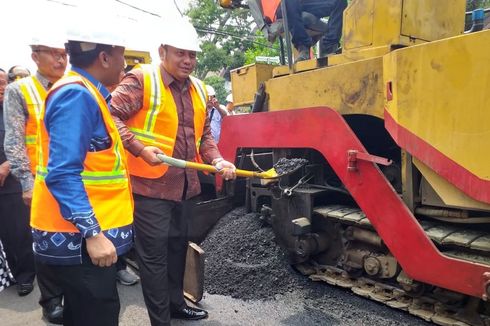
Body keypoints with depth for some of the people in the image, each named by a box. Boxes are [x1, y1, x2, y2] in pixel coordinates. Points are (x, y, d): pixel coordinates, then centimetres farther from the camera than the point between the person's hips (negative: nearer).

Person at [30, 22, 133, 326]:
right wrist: (93, 233, -25)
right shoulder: (76, 94, -18)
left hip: (82, 235, 10)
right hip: (79, 237, -10)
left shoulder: (86, 92, 13)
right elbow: (62, 174, -25)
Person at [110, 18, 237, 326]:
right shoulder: (141, 80, -10)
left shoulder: (198, 89, 11)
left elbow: (204, 134, 15)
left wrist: (217, 161, -1)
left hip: (183, 183, 8)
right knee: (154, 252, 1)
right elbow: (111, 116, -17)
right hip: (150, 182, -7)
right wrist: (139, 148, -27)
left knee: (178, 244, 20)